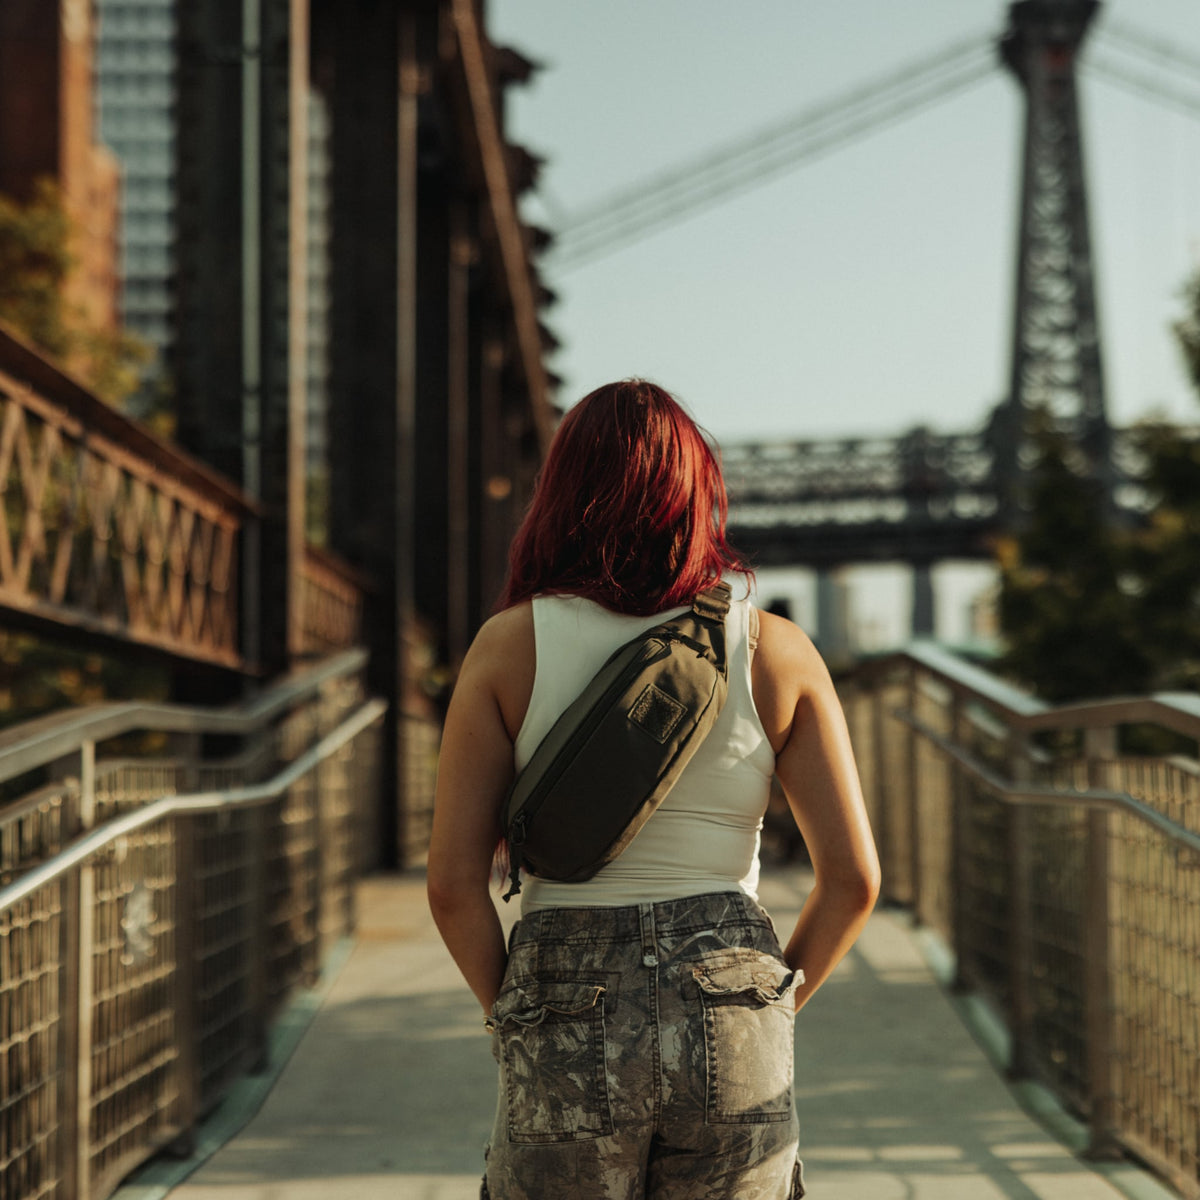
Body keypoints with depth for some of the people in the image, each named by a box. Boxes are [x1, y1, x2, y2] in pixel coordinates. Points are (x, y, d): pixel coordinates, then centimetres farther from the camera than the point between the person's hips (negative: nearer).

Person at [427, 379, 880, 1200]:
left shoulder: (510, 645, -2)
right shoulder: (777, 650, 1)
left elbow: (454, 883, -6)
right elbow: (854, 877, -2)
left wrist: (513, 1012, 7)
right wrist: (773, 1003, 10)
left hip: (571, 1029, -1)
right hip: (729, 1024, 1)